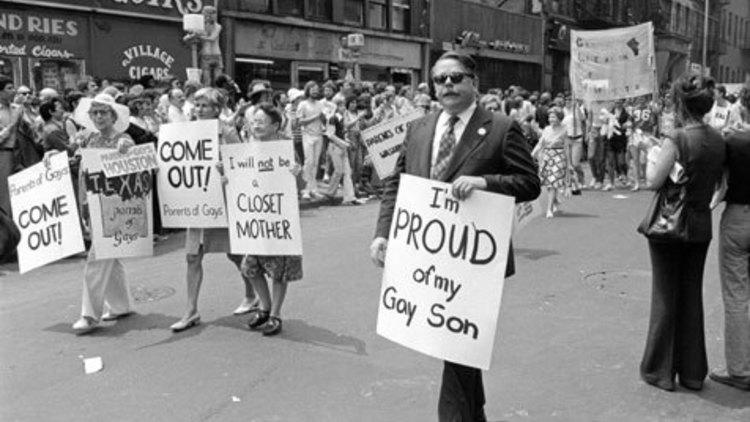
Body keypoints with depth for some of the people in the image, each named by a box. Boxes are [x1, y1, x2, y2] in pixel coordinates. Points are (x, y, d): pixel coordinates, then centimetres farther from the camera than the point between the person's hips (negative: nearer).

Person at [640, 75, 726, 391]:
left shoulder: (677, 139, -18)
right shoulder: (718, 139, 2)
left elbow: (654, 181, -19)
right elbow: (718, 181, 9)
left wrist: (652, 156, -2)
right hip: (701, 226, 6)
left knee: (665, 297, 6)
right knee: (692, 297, 14)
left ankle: (660, 370, 15)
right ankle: (692, 371, 23)